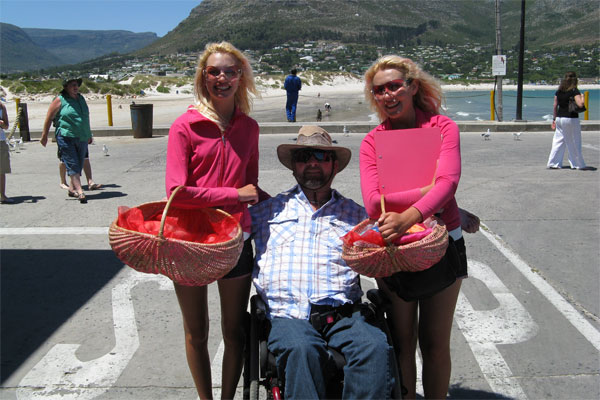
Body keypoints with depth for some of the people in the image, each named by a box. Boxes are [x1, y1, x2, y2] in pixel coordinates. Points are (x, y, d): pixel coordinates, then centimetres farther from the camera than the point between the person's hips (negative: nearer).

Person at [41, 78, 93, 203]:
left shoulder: (81, 99, 16)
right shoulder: (60, 100, -2)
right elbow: (49, 118, 1)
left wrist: (89, 135, 30)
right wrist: (44, 135, 3)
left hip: (82, 138, 6)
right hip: (66, 137, -6)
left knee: (79, 164, 10)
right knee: (72, 165, -9)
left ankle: (72, 188, 24)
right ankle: (80, 191, -15)